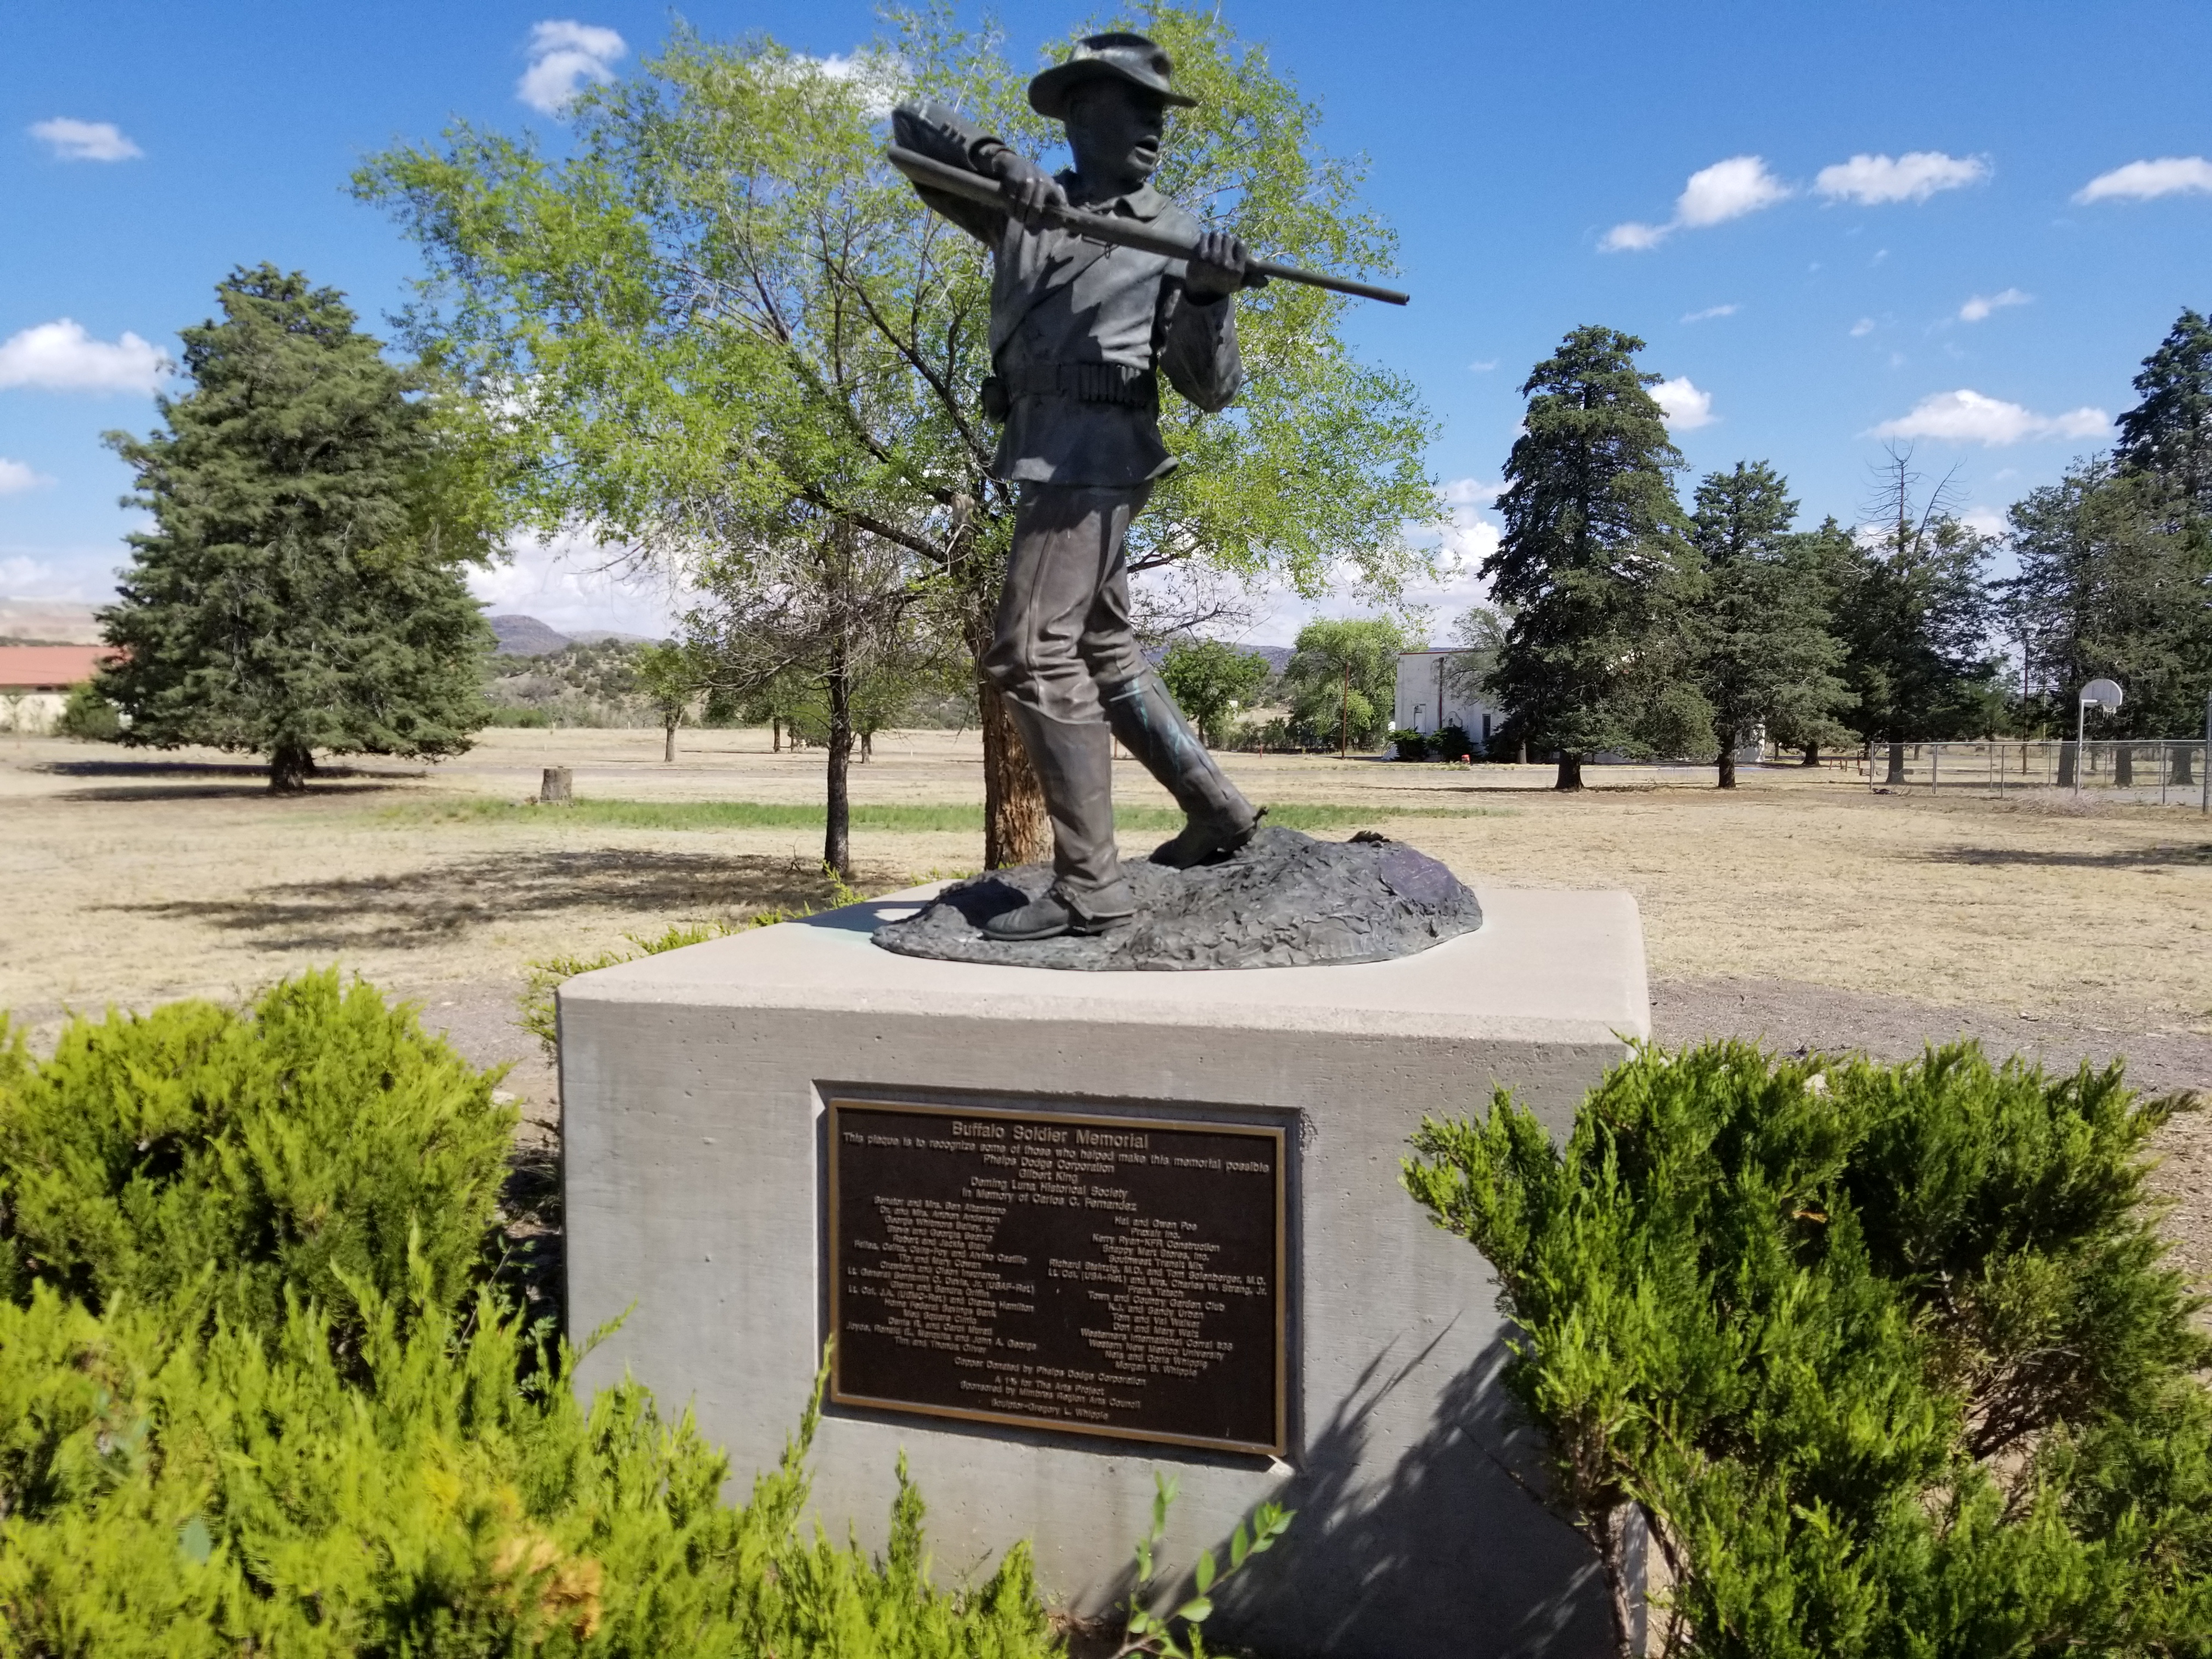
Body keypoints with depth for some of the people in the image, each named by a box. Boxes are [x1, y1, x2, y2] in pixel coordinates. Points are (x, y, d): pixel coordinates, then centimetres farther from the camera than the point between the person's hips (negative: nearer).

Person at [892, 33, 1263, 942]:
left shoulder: (1176, 237, 3)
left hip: (1090, 451, -7)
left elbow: (1211, 389, -1)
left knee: (1031, 653, -14)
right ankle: (1216, 808, 26)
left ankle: (1088, 884, -13)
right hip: (1046, 452, 7)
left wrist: (1209, 296, -18)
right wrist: (997, 158, -10)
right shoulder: (1024, 209, 13)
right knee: (1103, 649, 14)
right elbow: (912, 125, 8)